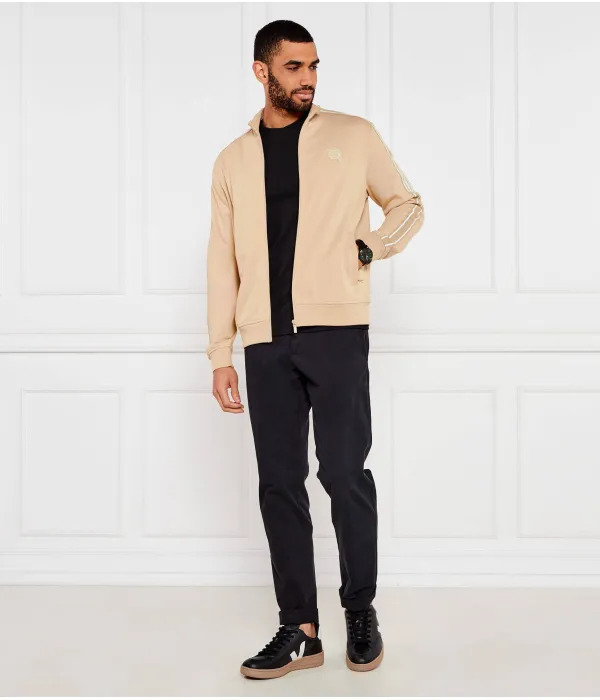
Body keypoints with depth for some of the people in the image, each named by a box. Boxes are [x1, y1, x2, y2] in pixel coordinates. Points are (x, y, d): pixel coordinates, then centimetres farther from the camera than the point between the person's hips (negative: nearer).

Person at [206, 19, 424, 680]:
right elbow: (223, 260, 12)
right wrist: (220, 354, 7)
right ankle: (299, 630, 13)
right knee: (279, 482, 4)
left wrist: (369, 246, -6)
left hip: (336, 330, -3)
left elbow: (408, 204, 15)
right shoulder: (233, 161, 14)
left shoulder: (353, 135, 8)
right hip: (266, 341, 3)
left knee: (344, 472, -4)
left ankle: (361, 610, 15)